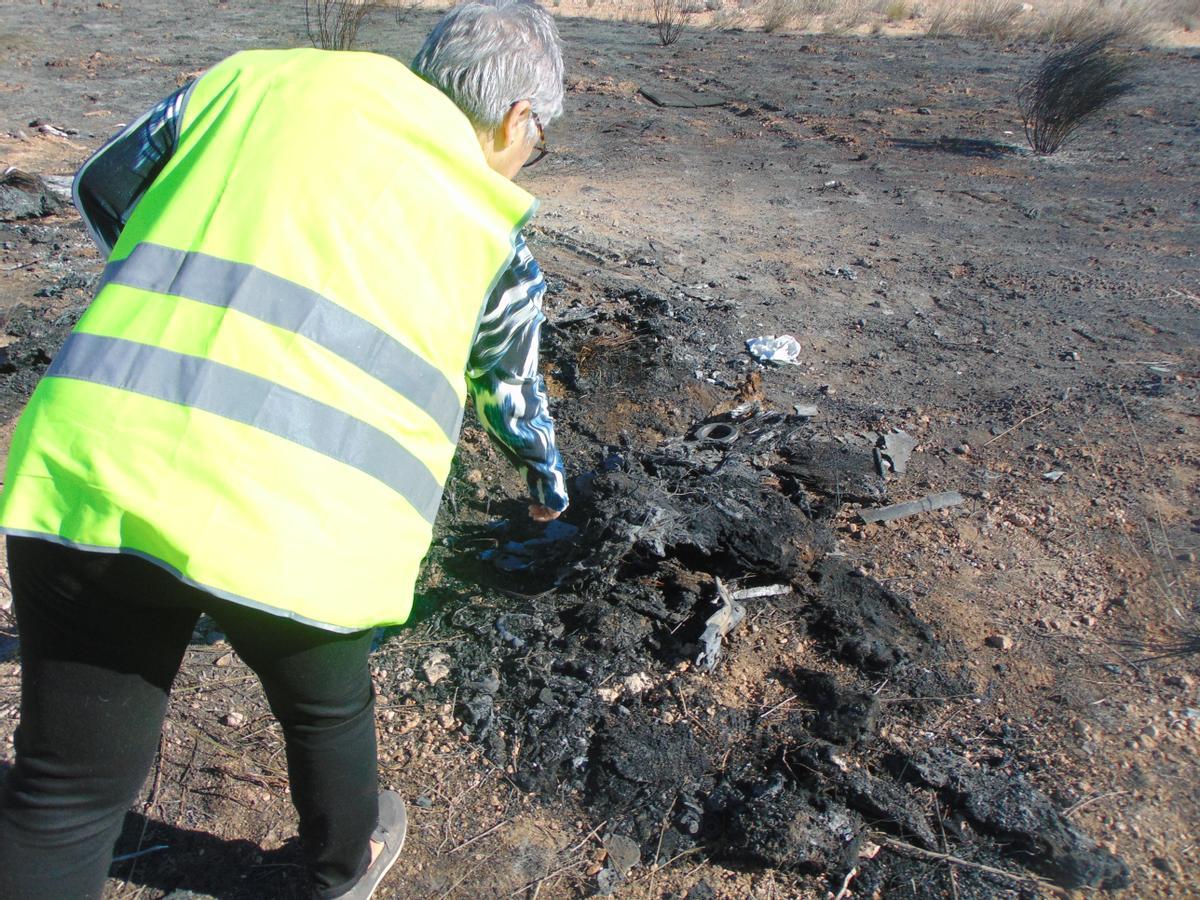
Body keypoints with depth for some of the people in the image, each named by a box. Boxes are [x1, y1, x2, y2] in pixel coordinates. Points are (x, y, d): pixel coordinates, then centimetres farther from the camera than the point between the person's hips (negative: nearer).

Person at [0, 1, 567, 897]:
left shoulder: (256, 75, 16)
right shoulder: (493, 221, 12)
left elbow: (105, 189, 25)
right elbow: (513, 386, 27)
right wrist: (548, 480, 47)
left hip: (84, 466, 2)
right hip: (298, 520, -1)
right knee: (328, 709, 29)